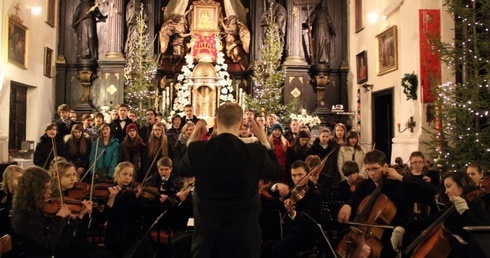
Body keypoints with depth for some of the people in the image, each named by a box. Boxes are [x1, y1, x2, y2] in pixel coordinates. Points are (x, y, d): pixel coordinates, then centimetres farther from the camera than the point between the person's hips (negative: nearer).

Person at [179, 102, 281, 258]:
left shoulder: (197, 149, -14)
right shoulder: (256, 152, -16)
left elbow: (182, 171, 7)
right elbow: (275, 172, 4)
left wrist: (192, 139, 13)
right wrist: (264, 141, 10)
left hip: (207, 230, 1)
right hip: (243, 231, -1)